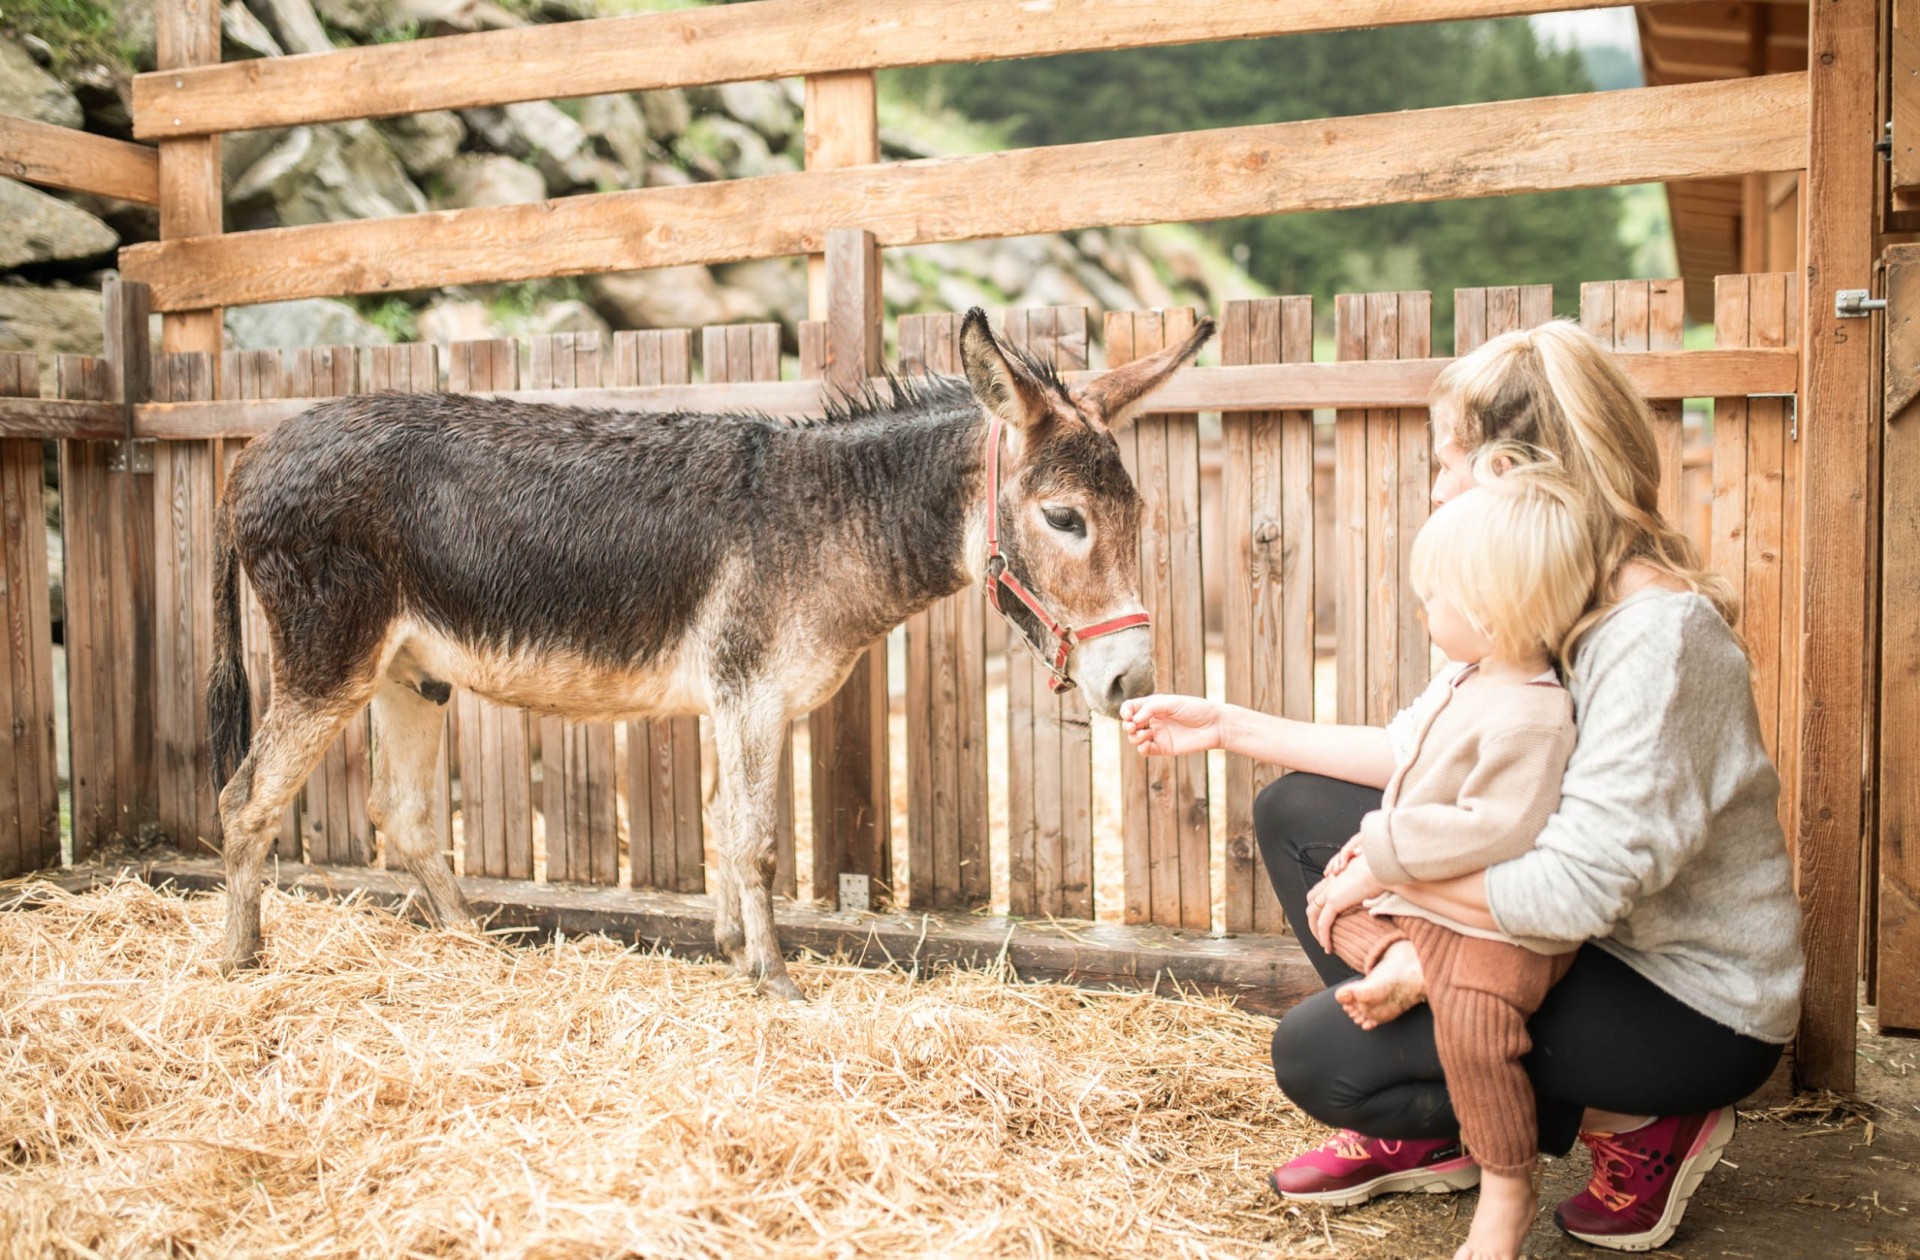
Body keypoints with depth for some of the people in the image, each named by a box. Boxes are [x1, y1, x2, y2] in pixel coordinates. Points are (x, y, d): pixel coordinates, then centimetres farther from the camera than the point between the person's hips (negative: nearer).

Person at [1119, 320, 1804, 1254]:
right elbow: (1424, 749, 5)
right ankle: (1425, 1134, 14)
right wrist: (1228, 727, 4)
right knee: (1298, 811, 5)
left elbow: (1571, 893, -32)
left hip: (1695, 1006, -9)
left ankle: (1639, 1124, 2)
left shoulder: (1657, 630, -28)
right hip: (1590, 938, 9)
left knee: (1318, 1055, -13)